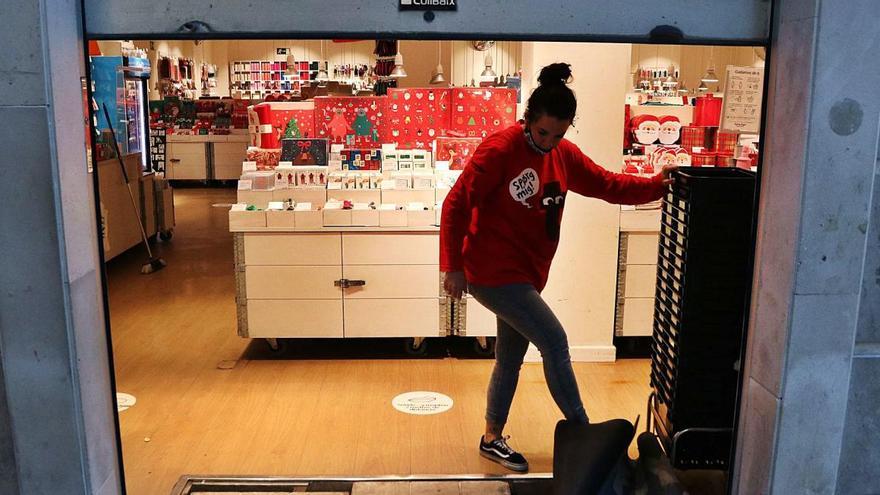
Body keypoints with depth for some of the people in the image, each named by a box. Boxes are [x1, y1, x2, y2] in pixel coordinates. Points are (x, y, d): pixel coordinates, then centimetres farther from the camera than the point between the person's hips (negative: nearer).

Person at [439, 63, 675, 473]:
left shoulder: (563, 154, 4)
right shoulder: (500, 150, -18)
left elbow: (606, 185, 8)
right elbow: (456, 205, -17)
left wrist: (655, 185, -5)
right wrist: (452, 266, -16)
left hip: (525, 273, 8)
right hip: (493, 272, -8)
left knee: (511, 358, 16)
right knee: (553, 339, -10)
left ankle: (492, 439, 32)